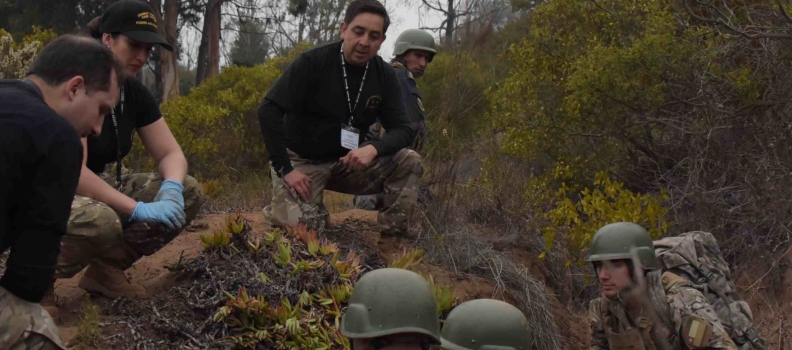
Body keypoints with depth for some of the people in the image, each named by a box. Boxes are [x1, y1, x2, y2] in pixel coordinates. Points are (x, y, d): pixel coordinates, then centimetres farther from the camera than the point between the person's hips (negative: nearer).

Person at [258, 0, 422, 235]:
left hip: (345, 163, 4)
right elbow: (269, 111, -21)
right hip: (301, 161, -4)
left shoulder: (385, 76, -4)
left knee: (409, 163, -16)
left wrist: (373, 149, -29)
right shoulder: (313, 61, -18)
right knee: (296, 227, -25)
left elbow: (402, 130, -6)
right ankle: (279, 209, 11)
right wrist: (284, 169, -25)